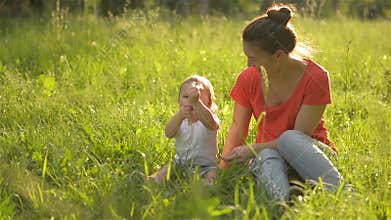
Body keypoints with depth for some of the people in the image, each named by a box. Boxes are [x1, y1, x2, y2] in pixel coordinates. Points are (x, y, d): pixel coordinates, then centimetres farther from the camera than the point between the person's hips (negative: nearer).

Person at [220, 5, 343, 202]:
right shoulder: (248, 79, -2)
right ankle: (281, 204, -62)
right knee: (267, 158, -35)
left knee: (289, 138, -37)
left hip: (310, 153, -2)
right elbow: (237, 130, -2)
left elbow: (299, 136, -16)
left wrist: (252, 149, -19)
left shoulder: (315, 78, -15)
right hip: (267, 152, 2)